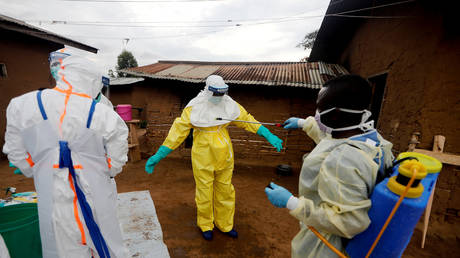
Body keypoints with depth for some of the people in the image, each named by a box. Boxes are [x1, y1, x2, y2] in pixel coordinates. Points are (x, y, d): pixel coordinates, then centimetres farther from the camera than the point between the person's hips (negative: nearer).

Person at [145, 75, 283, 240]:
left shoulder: (229, 105, -4)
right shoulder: (194, 108, -15)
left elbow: (247, 120, 0)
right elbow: (178, 130, -14)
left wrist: (269, 135, -5)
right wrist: (159, 155, -15)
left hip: (224, 157, 4)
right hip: (203, 158, -3)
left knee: (225, 191, 18)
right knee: (204, 193, 13)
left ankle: (224, 224, 42)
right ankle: (205, 225, 41)